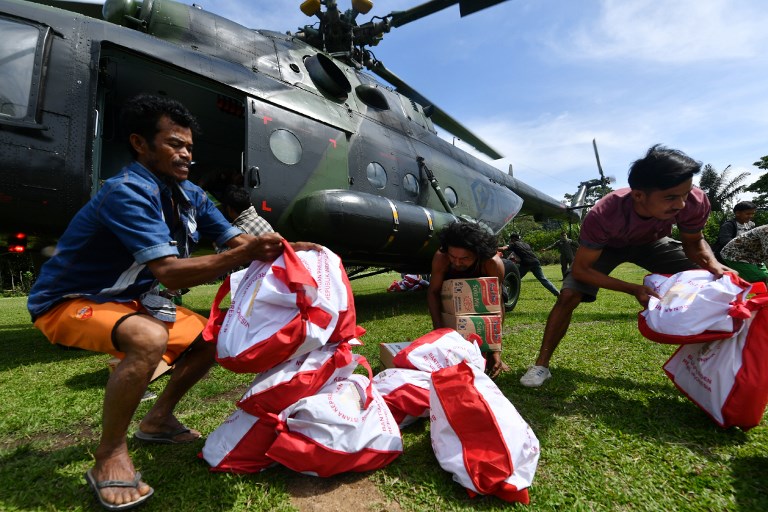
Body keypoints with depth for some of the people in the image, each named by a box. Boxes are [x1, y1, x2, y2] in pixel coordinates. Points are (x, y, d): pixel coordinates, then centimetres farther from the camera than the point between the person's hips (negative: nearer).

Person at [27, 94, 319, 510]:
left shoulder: (190, 195, -3)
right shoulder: (127, 191, -28)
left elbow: (235, 239, -2)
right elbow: (170, 273, -37)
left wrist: (288, 248, -19)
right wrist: (245, 254, -45)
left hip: (127, 299, 8)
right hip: (67, 301, -8)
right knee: (148, 339, -37)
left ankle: (158, 420, 22)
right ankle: (110, 455, -13)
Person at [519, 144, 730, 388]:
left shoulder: (695, 201, -32)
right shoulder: (603, 215, -42)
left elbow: (694, 242, -10)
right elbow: (580, 269, -33)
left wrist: (712, 264, -33)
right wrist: (633, 289, -42)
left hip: (652, 243, 4)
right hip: (607, 246, -3)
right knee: (569, 296, -20)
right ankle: (541, 365, -6)